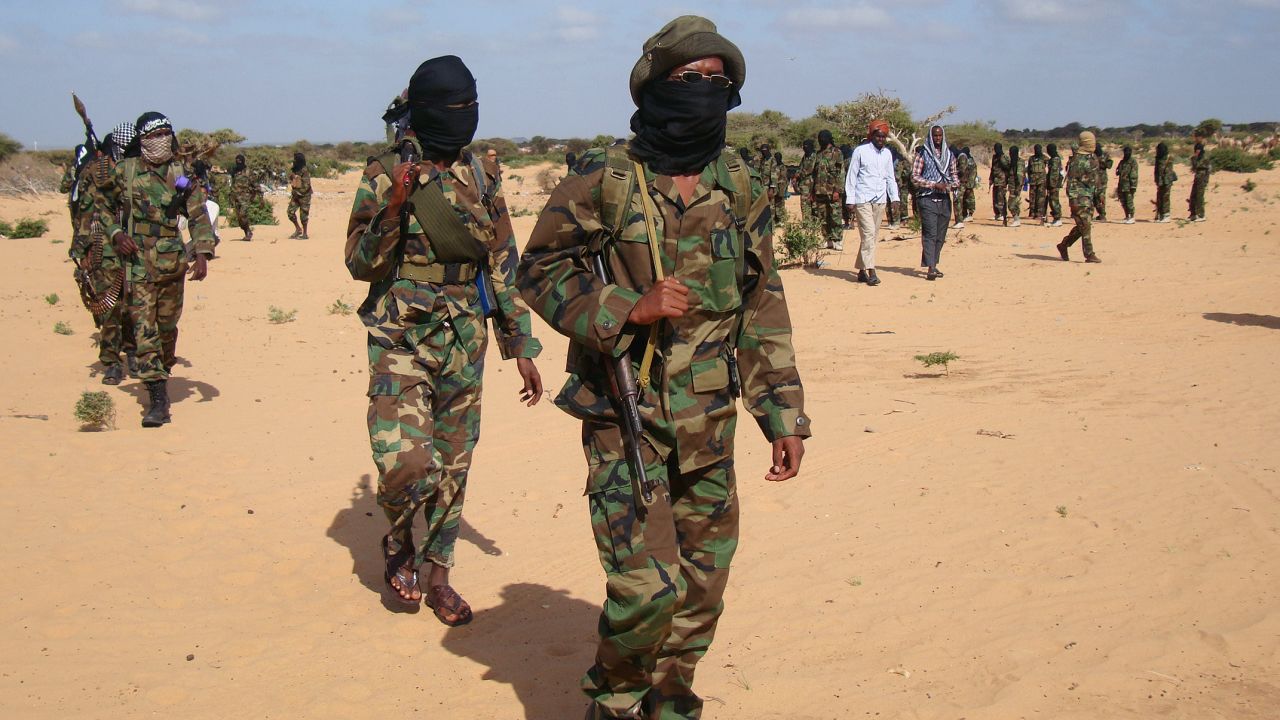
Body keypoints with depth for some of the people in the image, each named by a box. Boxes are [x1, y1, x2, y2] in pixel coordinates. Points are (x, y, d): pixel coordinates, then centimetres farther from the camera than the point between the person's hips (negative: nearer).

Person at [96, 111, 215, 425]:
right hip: (137, 262, -1)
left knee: (168, 325, 12)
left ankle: (163, 373, 38)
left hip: (172, 262, 2)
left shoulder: (183, 176, 4)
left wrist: (202, 254, -12)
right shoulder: (124, 172, 2)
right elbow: (102, 206, 14)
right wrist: (116, 233, -4)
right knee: (144, 327, -9)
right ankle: (158, 400, -13)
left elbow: (199, 217, 2)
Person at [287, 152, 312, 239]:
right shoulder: (293, 170, 5)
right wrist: (293, 192, 8)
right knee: (290, 212, 1)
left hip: (304, 195, -7)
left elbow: (306, 185, -21)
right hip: (295, 195, 7)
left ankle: (305, 234, 8)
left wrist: (297, 193, -19)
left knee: (303, 214, -2)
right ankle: (298, 229, 18)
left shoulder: (305, 171, -17)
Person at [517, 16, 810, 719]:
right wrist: (629, 308, -19)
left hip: (709, 425, 5)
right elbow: (539, 270, -5)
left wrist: (784, 414, 8)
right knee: (647, 586, -10)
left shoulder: (741, 192, 7)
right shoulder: (603, 182, -8)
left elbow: (763, 310, 11)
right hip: (625, 418, -5)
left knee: (701, 586, 12)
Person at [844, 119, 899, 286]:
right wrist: (850, 200, -7)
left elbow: (890, 178, 18)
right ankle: (871, 272, -17)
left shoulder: (887, 154, 12)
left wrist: (895, 197, 7)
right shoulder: (860, 151, -3)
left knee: (873, 235, 6)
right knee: (869, 233, -14)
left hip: (880, 201, 6)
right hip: (863, 199, -6)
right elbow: (851, 176, -2)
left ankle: (861, 270, 13)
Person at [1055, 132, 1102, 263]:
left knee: (1082, 226, 11)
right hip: (1079, 197, -9)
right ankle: (1089, 255, -4)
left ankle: (1063, 245, 24)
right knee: (1085, 226, -8)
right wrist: (1073, 200, -22)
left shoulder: (1093, 158, 13)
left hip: (1089, 196, 9)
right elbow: (1071, 181, -17)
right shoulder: (1077, 160, -14)